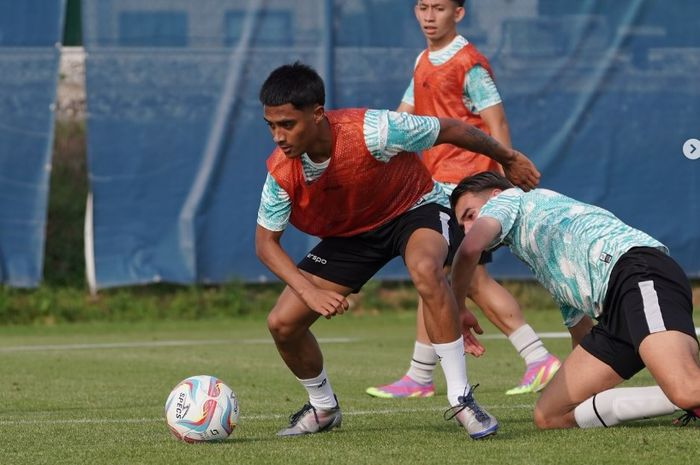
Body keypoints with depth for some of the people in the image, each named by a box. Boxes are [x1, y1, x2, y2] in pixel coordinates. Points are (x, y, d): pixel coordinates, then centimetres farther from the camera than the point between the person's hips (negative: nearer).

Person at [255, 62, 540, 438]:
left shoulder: (370, 132, -35)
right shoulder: (281, 172, -24)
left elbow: (447, 129, -19)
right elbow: (266, 242, -11)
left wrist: (508, 159, -4)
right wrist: (310, 291, -28)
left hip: (414, 209, -4)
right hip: (349, 234, 4)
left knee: (425, 269, -39)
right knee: (282, 323, -7)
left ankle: (461, 399, -30)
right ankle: (323, 408, 23)